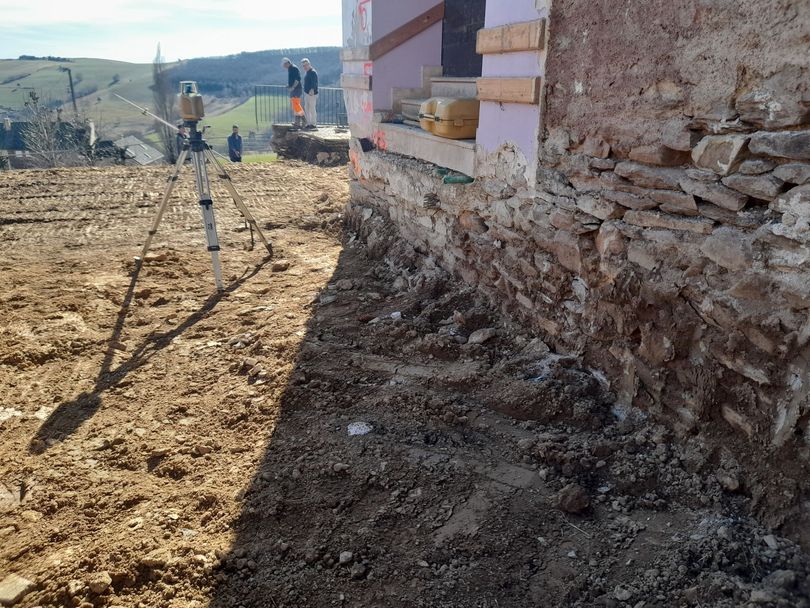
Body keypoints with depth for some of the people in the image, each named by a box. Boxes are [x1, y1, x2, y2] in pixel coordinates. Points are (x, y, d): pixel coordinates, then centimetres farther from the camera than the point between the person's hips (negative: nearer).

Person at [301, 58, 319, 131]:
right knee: (306, 109, 13)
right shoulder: (307, 72, 16)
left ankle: (314, 125, -2)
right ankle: (309, 124, 21)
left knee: (312, 109, -7)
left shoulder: (313, 72, -13)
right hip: (306, 93, 10)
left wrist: (312, 90, -35)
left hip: (312, 94, -10)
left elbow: (314, 83, -24)